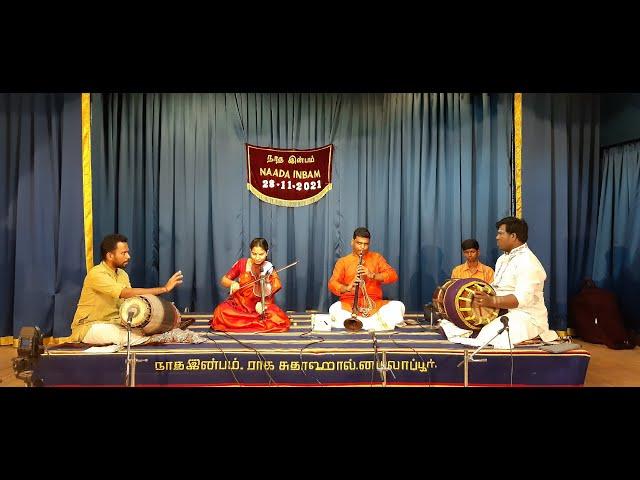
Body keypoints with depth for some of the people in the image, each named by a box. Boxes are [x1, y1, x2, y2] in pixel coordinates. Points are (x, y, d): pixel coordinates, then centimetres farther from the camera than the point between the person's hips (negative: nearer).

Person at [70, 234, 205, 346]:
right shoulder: (96, 274, -21)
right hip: (90, 326, -8)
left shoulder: (122, 274, 7)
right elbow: (127, 293, -32)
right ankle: (171, 336, -34)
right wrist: (164, 289, -32)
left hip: (114, 323, 8)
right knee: (121, 336, -34)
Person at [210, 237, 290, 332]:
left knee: (280, 320, -29)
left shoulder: (269, 269, -3)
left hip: (259, 306, 0)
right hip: (239, 304, 0)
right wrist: (232, 283, -17)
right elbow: (223, 280, 4)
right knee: (221, 312, -31)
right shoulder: (242, 263, 0)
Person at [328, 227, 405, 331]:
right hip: (349, 304, -1)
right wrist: (347, 288, -24)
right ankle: (377, 323, -23)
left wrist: (373, 275, -17)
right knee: (335, 310, -34)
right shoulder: (343, 261, 9)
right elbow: (332, 284, -2)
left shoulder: (376, 257, 13)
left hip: (374, 304, 1)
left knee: (398, 306, -25)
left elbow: (393, 276, 0)